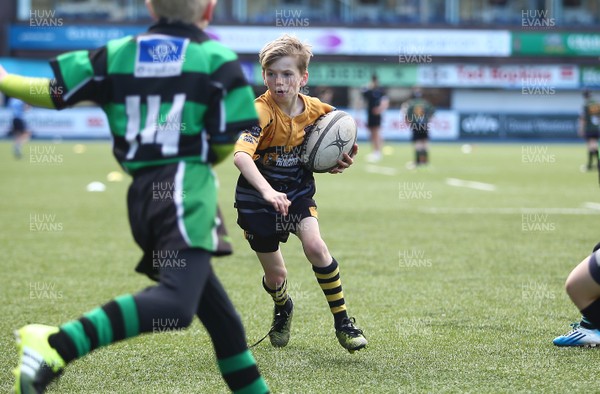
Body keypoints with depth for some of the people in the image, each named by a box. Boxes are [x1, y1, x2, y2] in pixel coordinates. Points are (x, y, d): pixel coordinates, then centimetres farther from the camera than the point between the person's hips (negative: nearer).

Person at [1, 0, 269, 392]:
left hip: (140, 192, 7)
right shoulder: (216, 58, 3)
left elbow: (53, 92, 15)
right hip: (185, 187, -7)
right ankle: (56, 345, -38)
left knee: (221, 317, 14)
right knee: (175, 304, -24)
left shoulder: (116, 54, 14)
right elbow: (234, 141, -1)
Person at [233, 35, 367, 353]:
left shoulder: (318, 111, -7)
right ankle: (283, 309, 44)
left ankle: (342, 321, -6)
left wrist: (337, 164, -13)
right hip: (257, 197, -2)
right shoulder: (262, 111, -24)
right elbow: (240, 155, -41)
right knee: (276, 276, 6)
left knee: (315, 246, -23)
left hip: (298, 192, 3)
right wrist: (267, 191, -55)